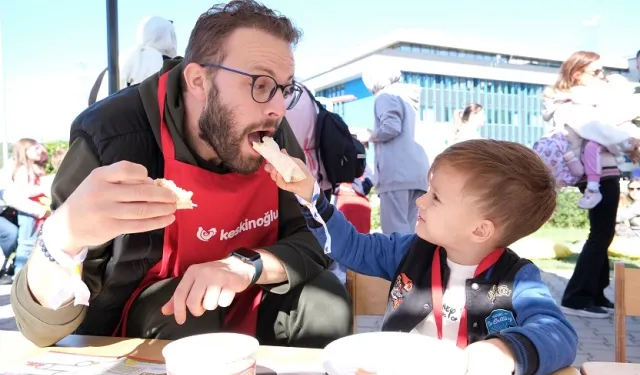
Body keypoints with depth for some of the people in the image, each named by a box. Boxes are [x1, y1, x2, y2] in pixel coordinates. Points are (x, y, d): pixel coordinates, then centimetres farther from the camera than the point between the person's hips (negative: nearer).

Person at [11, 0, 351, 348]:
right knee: (190, 320, -33)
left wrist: (248, 264, -31)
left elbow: (311, 242, -9)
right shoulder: (112, 135, -27)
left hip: (242, 308, 4)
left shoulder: (273, 136, -13)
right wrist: (63, 237, -47)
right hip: (136, 333, -3)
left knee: (326, 300, -17)